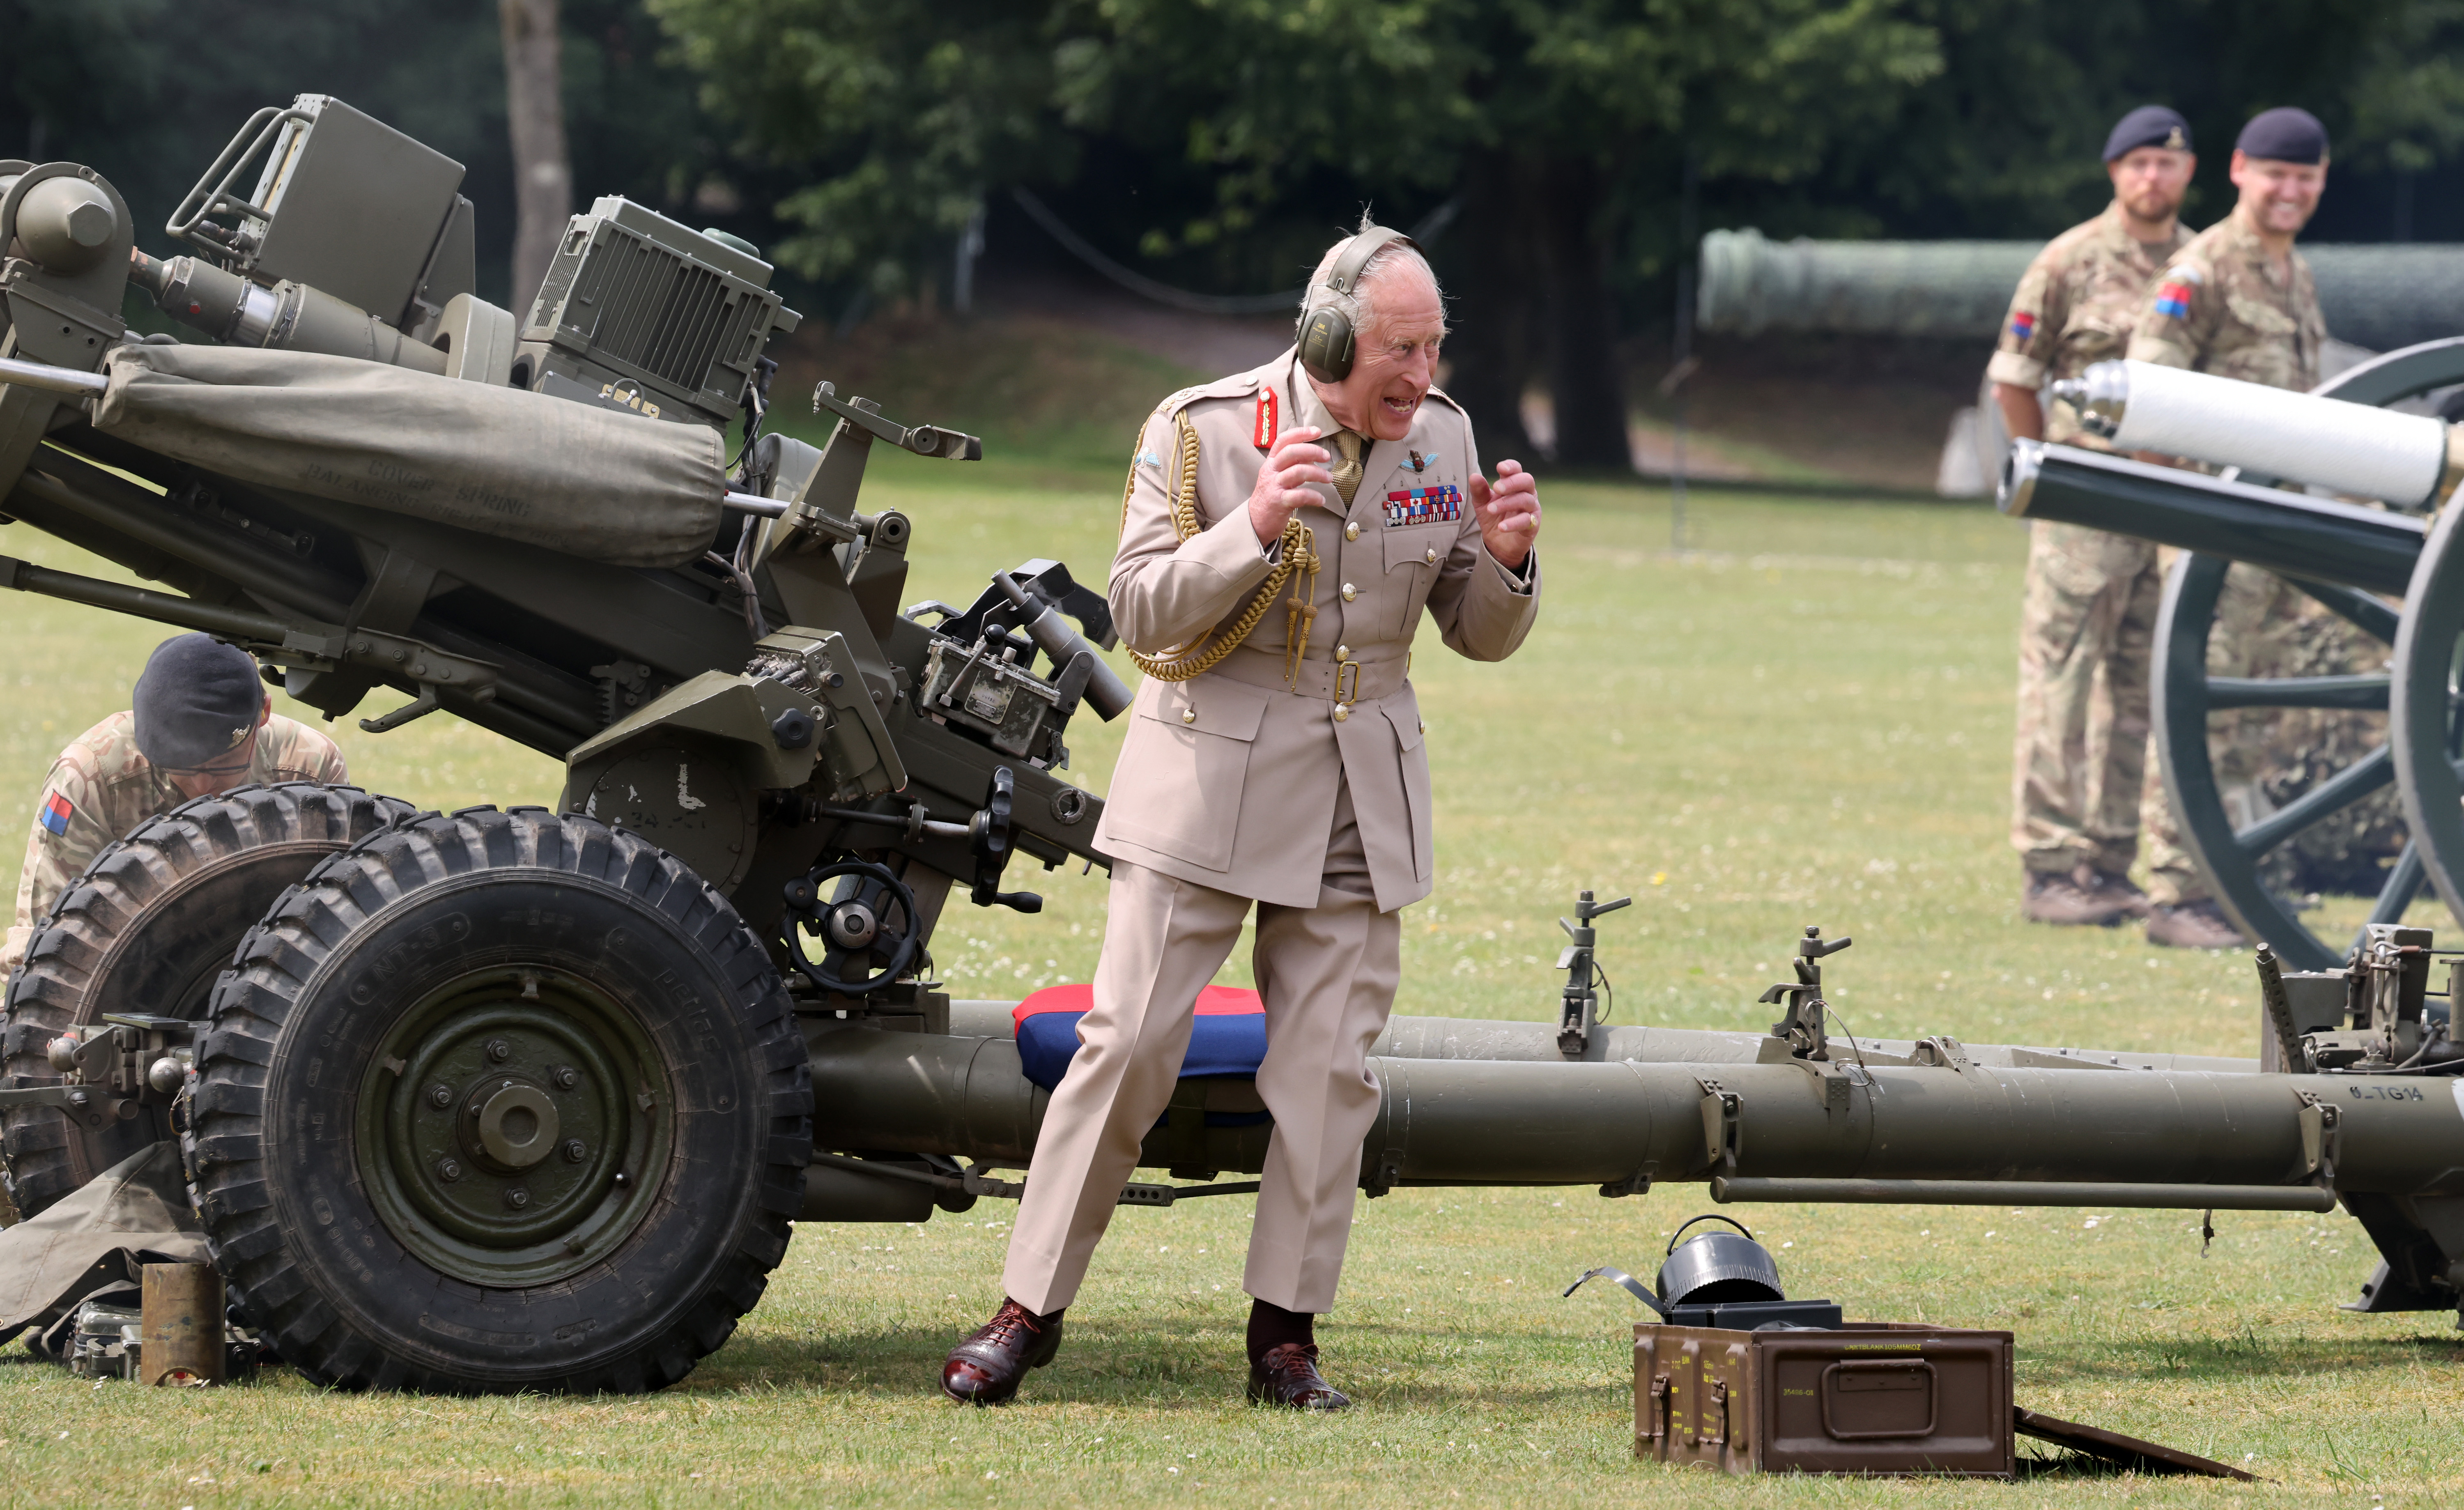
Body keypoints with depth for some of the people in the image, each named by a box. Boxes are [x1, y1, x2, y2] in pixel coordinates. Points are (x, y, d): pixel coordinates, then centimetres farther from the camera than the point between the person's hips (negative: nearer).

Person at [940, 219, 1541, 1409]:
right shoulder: (1204, 430, -8)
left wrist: (1504, 564, -13)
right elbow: (1139, 610, -13)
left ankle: (1285, 1333, 9)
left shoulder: (1442, 440, 3)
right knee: (1127, 1046, -5)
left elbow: (1480, 637, 9)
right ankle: (1031, 1308, 3)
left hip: (1361, 806, 3)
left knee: (1328, 1072, 1)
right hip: (1211, 784, -3)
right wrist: (1252, 531, -28)